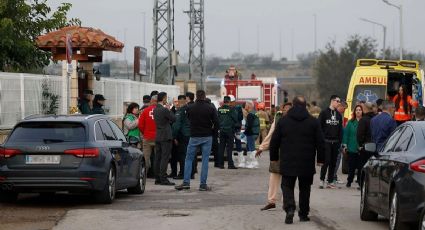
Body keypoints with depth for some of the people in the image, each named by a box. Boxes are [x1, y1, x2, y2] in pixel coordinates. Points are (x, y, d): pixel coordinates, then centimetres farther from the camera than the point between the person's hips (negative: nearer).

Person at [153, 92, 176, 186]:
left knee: (158, 158, 9)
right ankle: (163, 179, -11)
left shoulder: (155, 110, 11)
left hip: (158, 136, 8)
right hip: (166, 136, -8)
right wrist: (169, 109, 0)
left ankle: (157, 178, 12)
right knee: (165, 158, -8)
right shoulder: (164, 110, -16)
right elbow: (173, 119, -8)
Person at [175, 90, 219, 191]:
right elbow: (216, 123, -5)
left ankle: (186, 182, 2)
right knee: (205, 160, 3)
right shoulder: (210, 108, -5)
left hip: (194, 137, 0)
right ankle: (203, 184, 1)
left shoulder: (190, 108, -2)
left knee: (189, 159, 9)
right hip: (207, 137, 0)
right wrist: (213, 133, 10)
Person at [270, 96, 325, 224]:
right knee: (305, 188, 13)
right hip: (307, 163, 1)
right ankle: (303, 213, 17)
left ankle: (289, 208, -18)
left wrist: (274, 158, 13)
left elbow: (274, 141, 3)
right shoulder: (313, 122, 0)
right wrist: (320, 159, 8)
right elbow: (320, 142, 0)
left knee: (287, 186, 5)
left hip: (288, 162, -1)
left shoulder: (283, 121, 0)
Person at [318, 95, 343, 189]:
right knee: (326, 161, -10)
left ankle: (330, 181, 9)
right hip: (326, 141, -5)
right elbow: (319, 127, -4)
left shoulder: (338, 115, 14)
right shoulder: (324, 113, -1)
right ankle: (322, 180, 1)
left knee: (333, 162, 4)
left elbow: (340, 129, 14)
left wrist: (340, 141, 5)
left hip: (335, 142, 5)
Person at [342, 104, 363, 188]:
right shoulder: (350, 122, 5)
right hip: (351, 149, 1)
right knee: (351, 166, 6)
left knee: (360, 166, 0)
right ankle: (349, 181, 17)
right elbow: (346, 134, 5)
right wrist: (345, 146, -1)